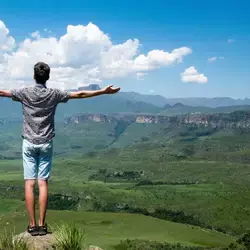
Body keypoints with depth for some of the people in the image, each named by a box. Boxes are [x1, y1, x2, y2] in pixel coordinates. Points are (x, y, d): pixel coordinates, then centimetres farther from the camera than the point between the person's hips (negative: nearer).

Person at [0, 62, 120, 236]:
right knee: (43, 183, 2)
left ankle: (32, 224, 3)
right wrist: (104, 91, 8)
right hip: (46, 144, 0)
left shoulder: (24, 92, -2)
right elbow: (80, 94, 1)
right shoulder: (54, 94, -2)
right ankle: (42, 224, 4)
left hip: (29, 143, 0)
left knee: (29, 183, 1)